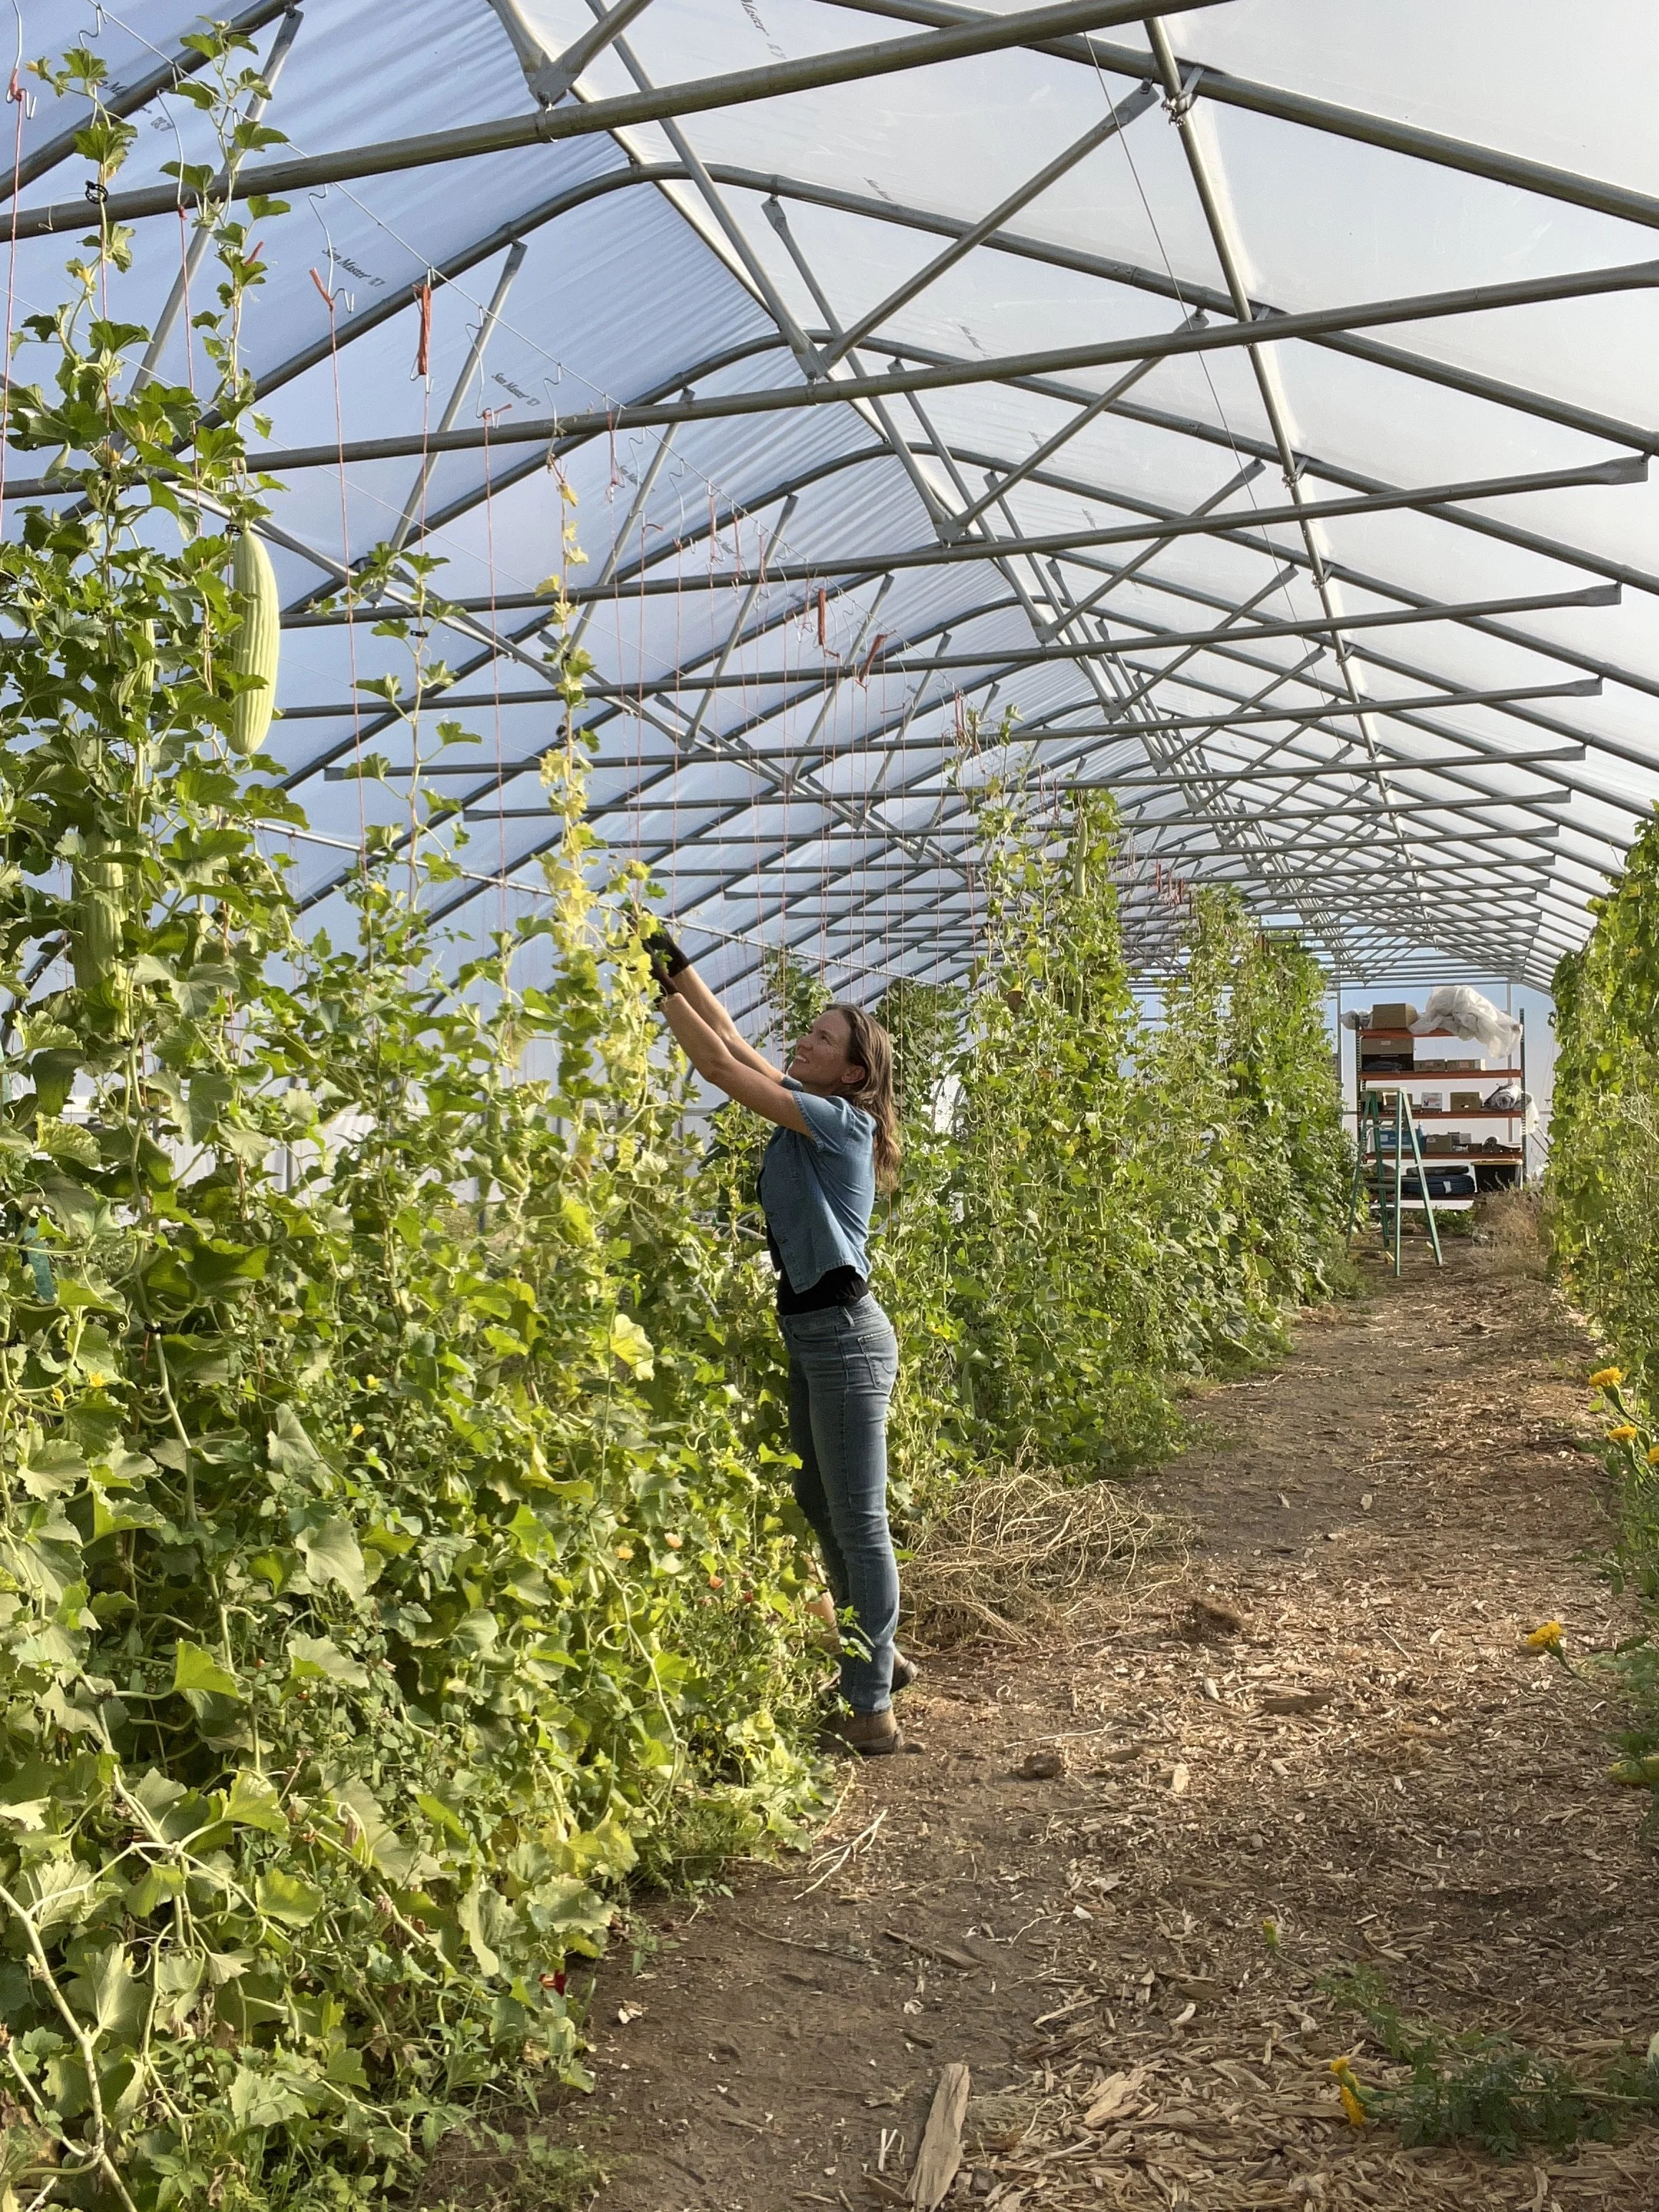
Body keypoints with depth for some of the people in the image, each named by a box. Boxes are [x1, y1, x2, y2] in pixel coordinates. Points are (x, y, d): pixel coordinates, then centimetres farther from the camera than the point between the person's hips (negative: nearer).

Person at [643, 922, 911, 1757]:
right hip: (808, 1336, 10)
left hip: (845, 1336, -10)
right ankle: (877, 1657, 34)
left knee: (858, 1520, -5)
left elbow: (721, 1068, -17)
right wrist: (675, 963, 6)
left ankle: (872, 1707, 2)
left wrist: (661, 988, -11)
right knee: (818, 1507, 18)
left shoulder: (841, 1119, -13)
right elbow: (730, 1039, 12)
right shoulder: (800, 1110, 11)